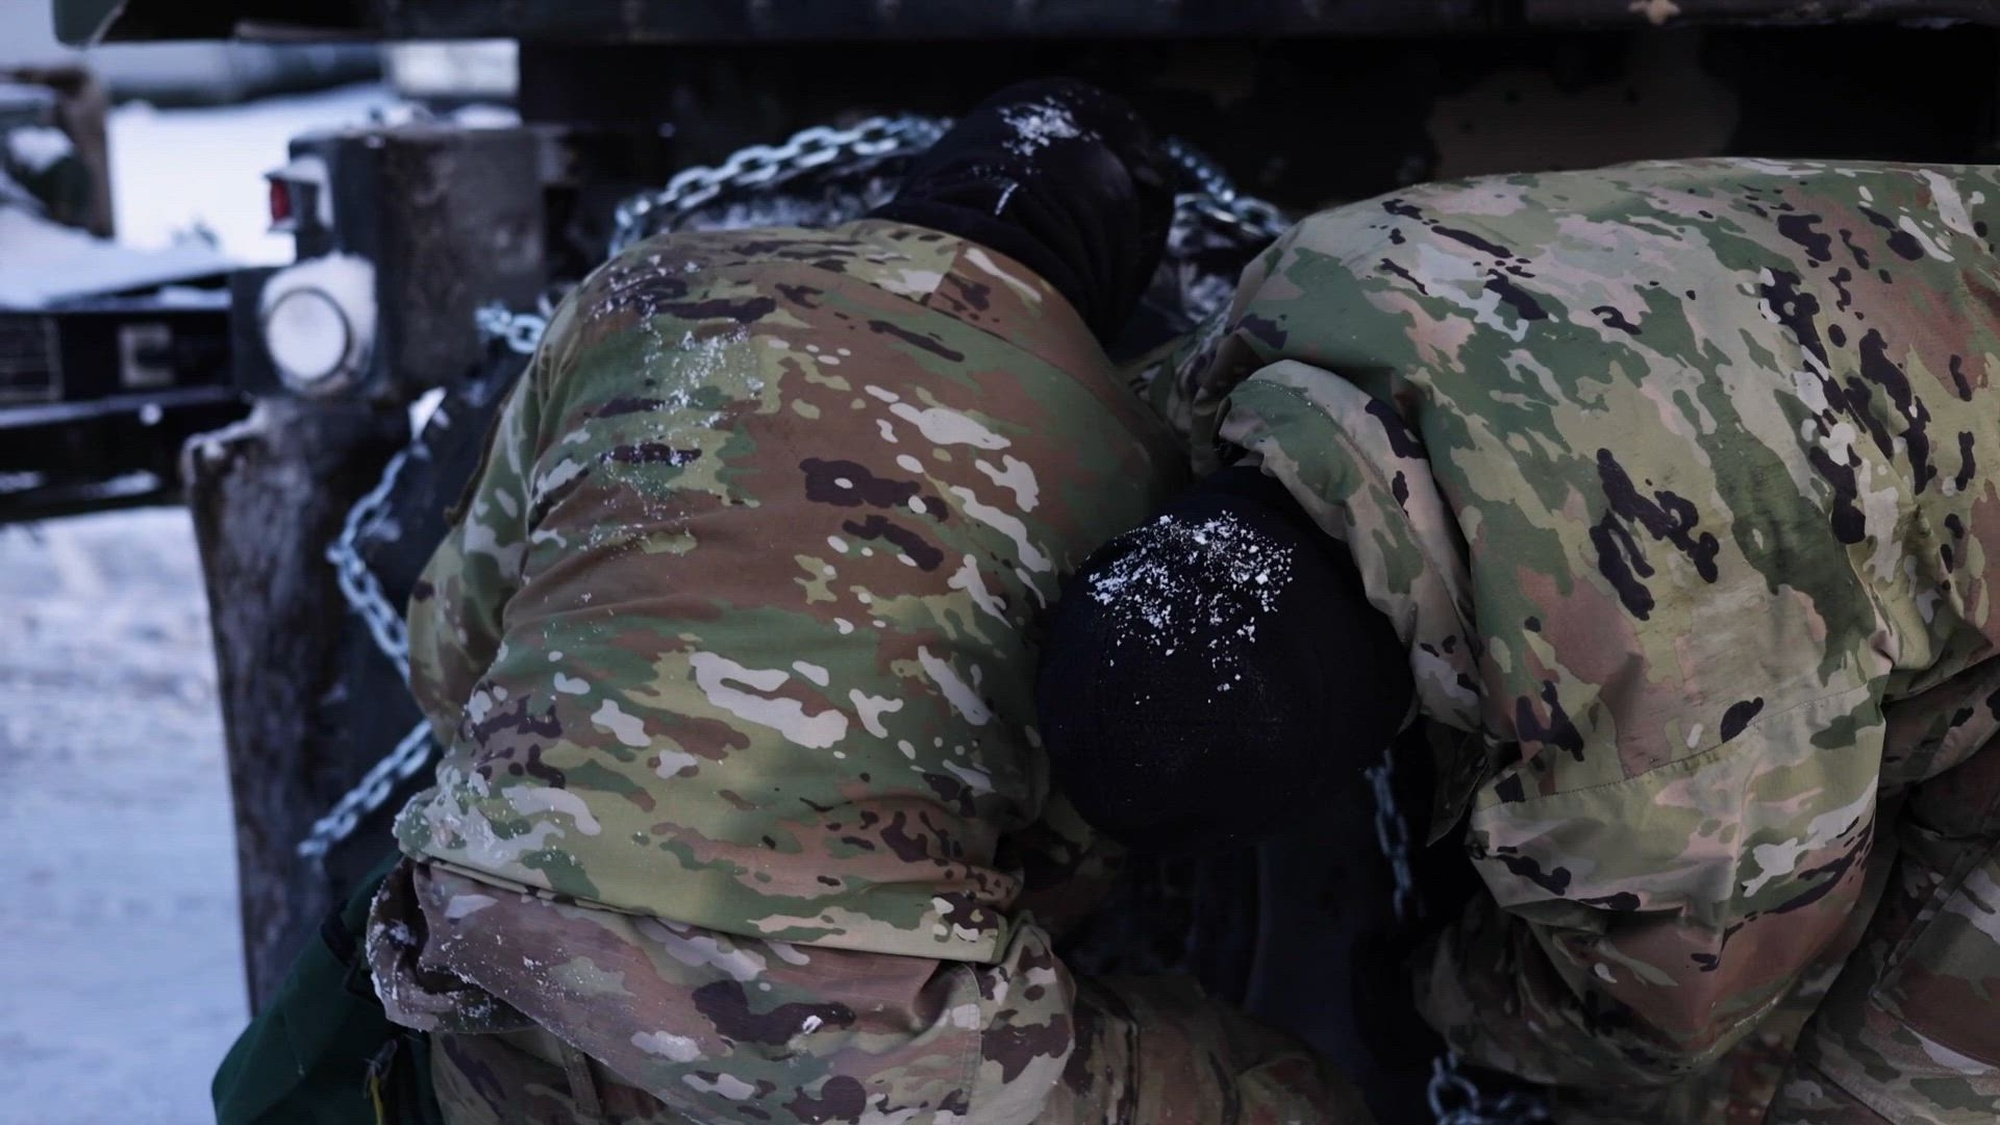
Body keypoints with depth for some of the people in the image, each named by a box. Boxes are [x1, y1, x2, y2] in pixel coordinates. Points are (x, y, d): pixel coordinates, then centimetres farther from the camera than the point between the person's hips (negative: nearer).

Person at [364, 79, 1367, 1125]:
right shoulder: (1117, 450, 12)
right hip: (836, 993, -4)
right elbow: (1071, 856, 14)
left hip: (495, 932, 5)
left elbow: (454, 639, 22)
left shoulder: (648, 287, 16)